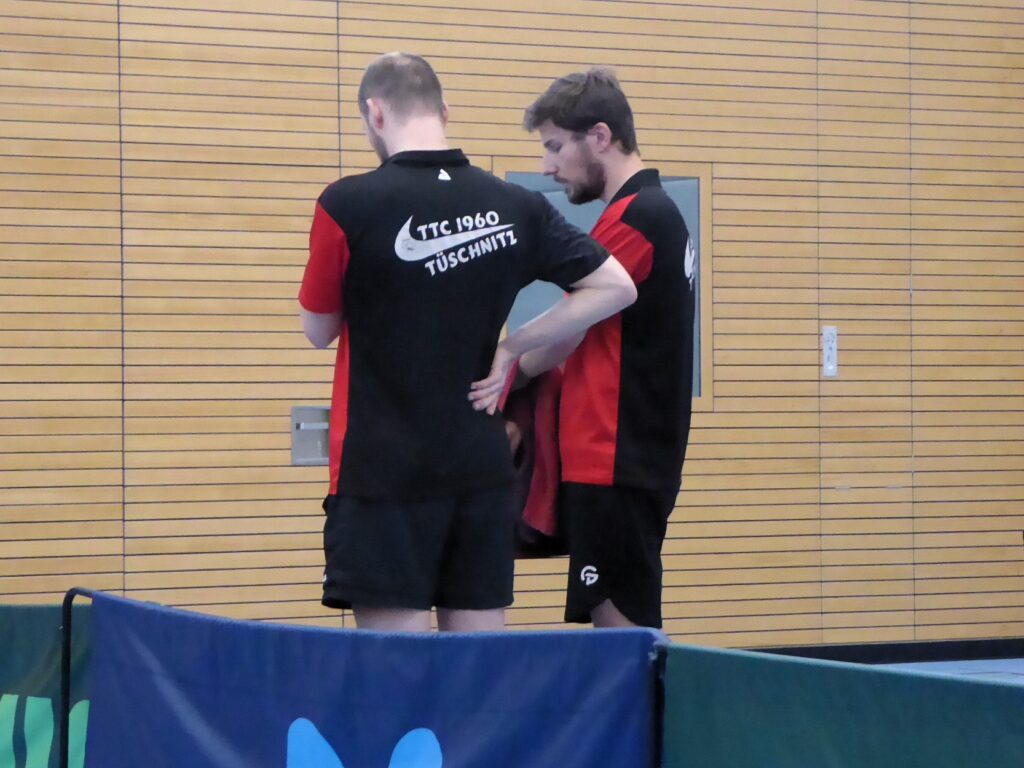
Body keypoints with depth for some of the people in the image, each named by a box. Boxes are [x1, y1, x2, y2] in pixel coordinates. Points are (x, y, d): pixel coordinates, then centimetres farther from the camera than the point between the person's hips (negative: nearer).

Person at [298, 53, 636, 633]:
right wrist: (512, 348, 4)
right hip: (482, 471, 4)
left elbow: (319, 329, 0)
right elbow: (616, 287, 5)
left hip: (384, 472, -4)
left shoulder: (349, 205, -12)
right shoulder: (517, 207, 1)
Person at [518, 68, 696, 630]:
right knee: (622, 628, 10)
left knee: (623, 628, -8)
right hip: (633, 459, 10)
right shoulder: (659, 213, 16)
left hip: (615, 463, -10)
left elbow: (561, 337, -13)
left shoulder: (632, 218, -14)